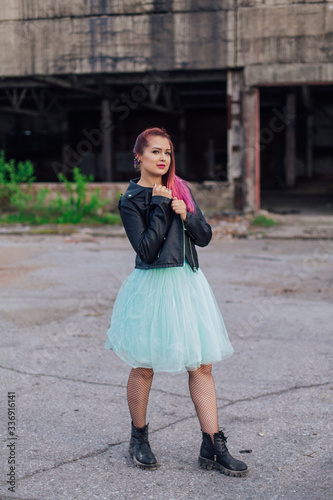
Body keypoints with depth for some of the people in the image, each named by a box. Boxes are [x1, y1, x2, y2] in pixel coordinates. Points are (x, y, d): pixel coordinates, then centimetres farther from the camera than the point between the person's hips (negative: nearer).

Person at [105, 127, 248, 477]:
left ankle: (212, 448, 8)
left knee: (202, 365, 3)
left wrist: (186, 214, -10)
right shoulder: (130, 201, -7)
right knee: (144, 367, 6)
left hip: (187, 281, 5)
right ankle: (139, 438, 27)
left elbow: (204, 237, 8)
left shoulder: (179, 189, 10)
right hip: (153, 286, -5)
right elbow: (146, 250, -17)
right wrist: (161, 207, -15)